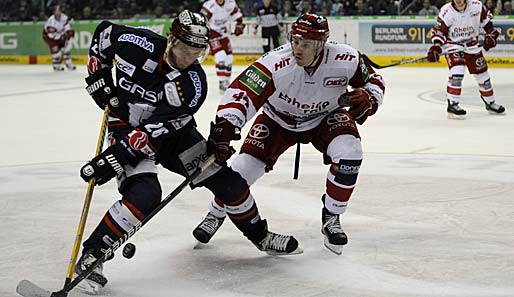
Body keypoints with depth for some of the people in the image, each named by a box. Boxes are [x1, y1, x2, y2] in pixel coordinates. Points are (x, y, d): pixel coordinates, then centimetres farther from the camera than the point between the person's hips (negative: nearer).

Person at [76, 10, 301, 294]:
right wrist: (99, 77, -6)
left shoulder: (193, 84, -23)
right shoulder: (137, 44, -23)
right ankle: (89, 257, -19)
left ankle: (260, 236, 25)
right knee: (144, 195, -29)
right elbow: (103, 33, 0)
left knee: (225, 180, 0)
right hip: (125, 128, -3)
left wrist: (118, 156, -36)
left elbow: (155, 131, -28)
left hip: (172, 132, 3)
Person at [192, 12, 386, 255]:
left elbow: (374, 80, -8)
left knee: (349, 153, -26)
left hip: (325, 117, 1)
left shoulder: (346, 60, -28)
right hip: (279, 119, -1)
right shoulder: (276, 63, -37)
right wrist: (224, 126, -58)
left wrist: (367, 99, -30)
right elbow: (241, 93, -43)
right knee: (245, 167, -11)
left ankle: (331, 218, -2)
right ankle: (215, 214, 21)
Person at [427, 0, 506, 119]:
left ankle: (490, 103, 30)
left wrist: (490, 34, -3)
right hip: (453, 45, -4)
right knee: (457, 72, -26)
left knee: (482, 74, 11)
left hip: (472, 45, 4)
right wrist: (436, 47, -29)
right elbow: (439, 30, -17)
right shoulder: (446, 11, -21)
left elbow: (486, 18, 4)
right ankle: (452, 105, -19)